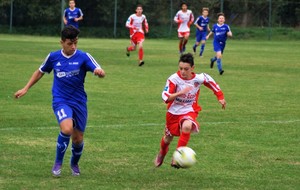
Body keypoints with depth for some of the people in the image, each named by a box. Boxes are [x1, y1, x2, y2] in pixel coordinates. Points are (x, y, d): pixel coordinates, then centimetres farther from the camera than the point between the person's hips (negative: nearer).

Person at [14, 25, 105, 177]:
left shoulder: (83, 57, -6)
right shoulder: (53, 57, -1)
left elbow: (100, 72, -18)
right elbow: (40, 72, 16)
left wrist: (99, 72, -42)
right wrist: (25, 89, 15)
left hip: (79, 102, 1)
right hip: (60, 101, -1)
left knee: (78, 138, 8)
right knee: (67, 129, -28)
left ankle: (74, 164, 41)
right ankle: (58, 163, -7)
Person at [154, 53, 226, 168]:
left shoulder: (199, 78, -16)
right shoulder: (174, 79, -21)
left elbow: (210, 81, 7)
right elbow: (165, 97, -28)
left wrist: (220, 96, 9)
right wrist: (180, 92, -42)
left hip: (189, 111, -1)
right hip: (173, 111, 1)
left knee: (187, 126, -36)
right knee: (168, 138, 19)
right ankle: (162, 153, 56)